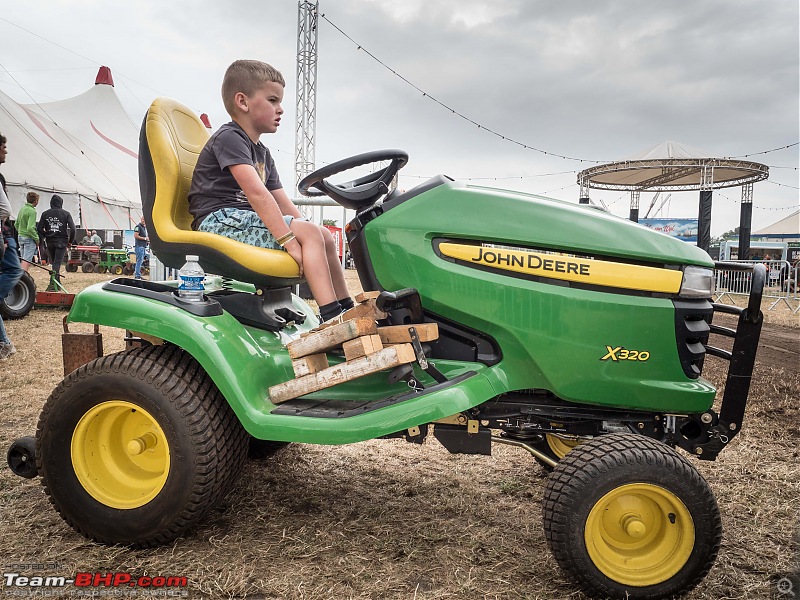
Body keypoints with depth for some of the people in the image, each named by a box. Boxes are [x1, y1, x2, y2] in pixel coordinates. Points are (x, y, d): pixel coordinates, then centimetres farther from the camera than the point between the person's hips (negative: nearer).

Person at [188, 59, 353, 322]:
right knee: (311, 233, -23)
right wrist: (288, 239, -29)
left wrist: (302, 229, 3)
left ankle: (347, 309, 6)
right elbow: (256, 192, -22)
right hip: (220, 221, -9)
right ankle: (331, 316, -31)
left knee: (325, 237, 2)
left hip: (243, 222, 9)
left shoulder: (262, 154, 22)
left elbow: (284, 204, 17)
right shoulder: (228, 138, -7)